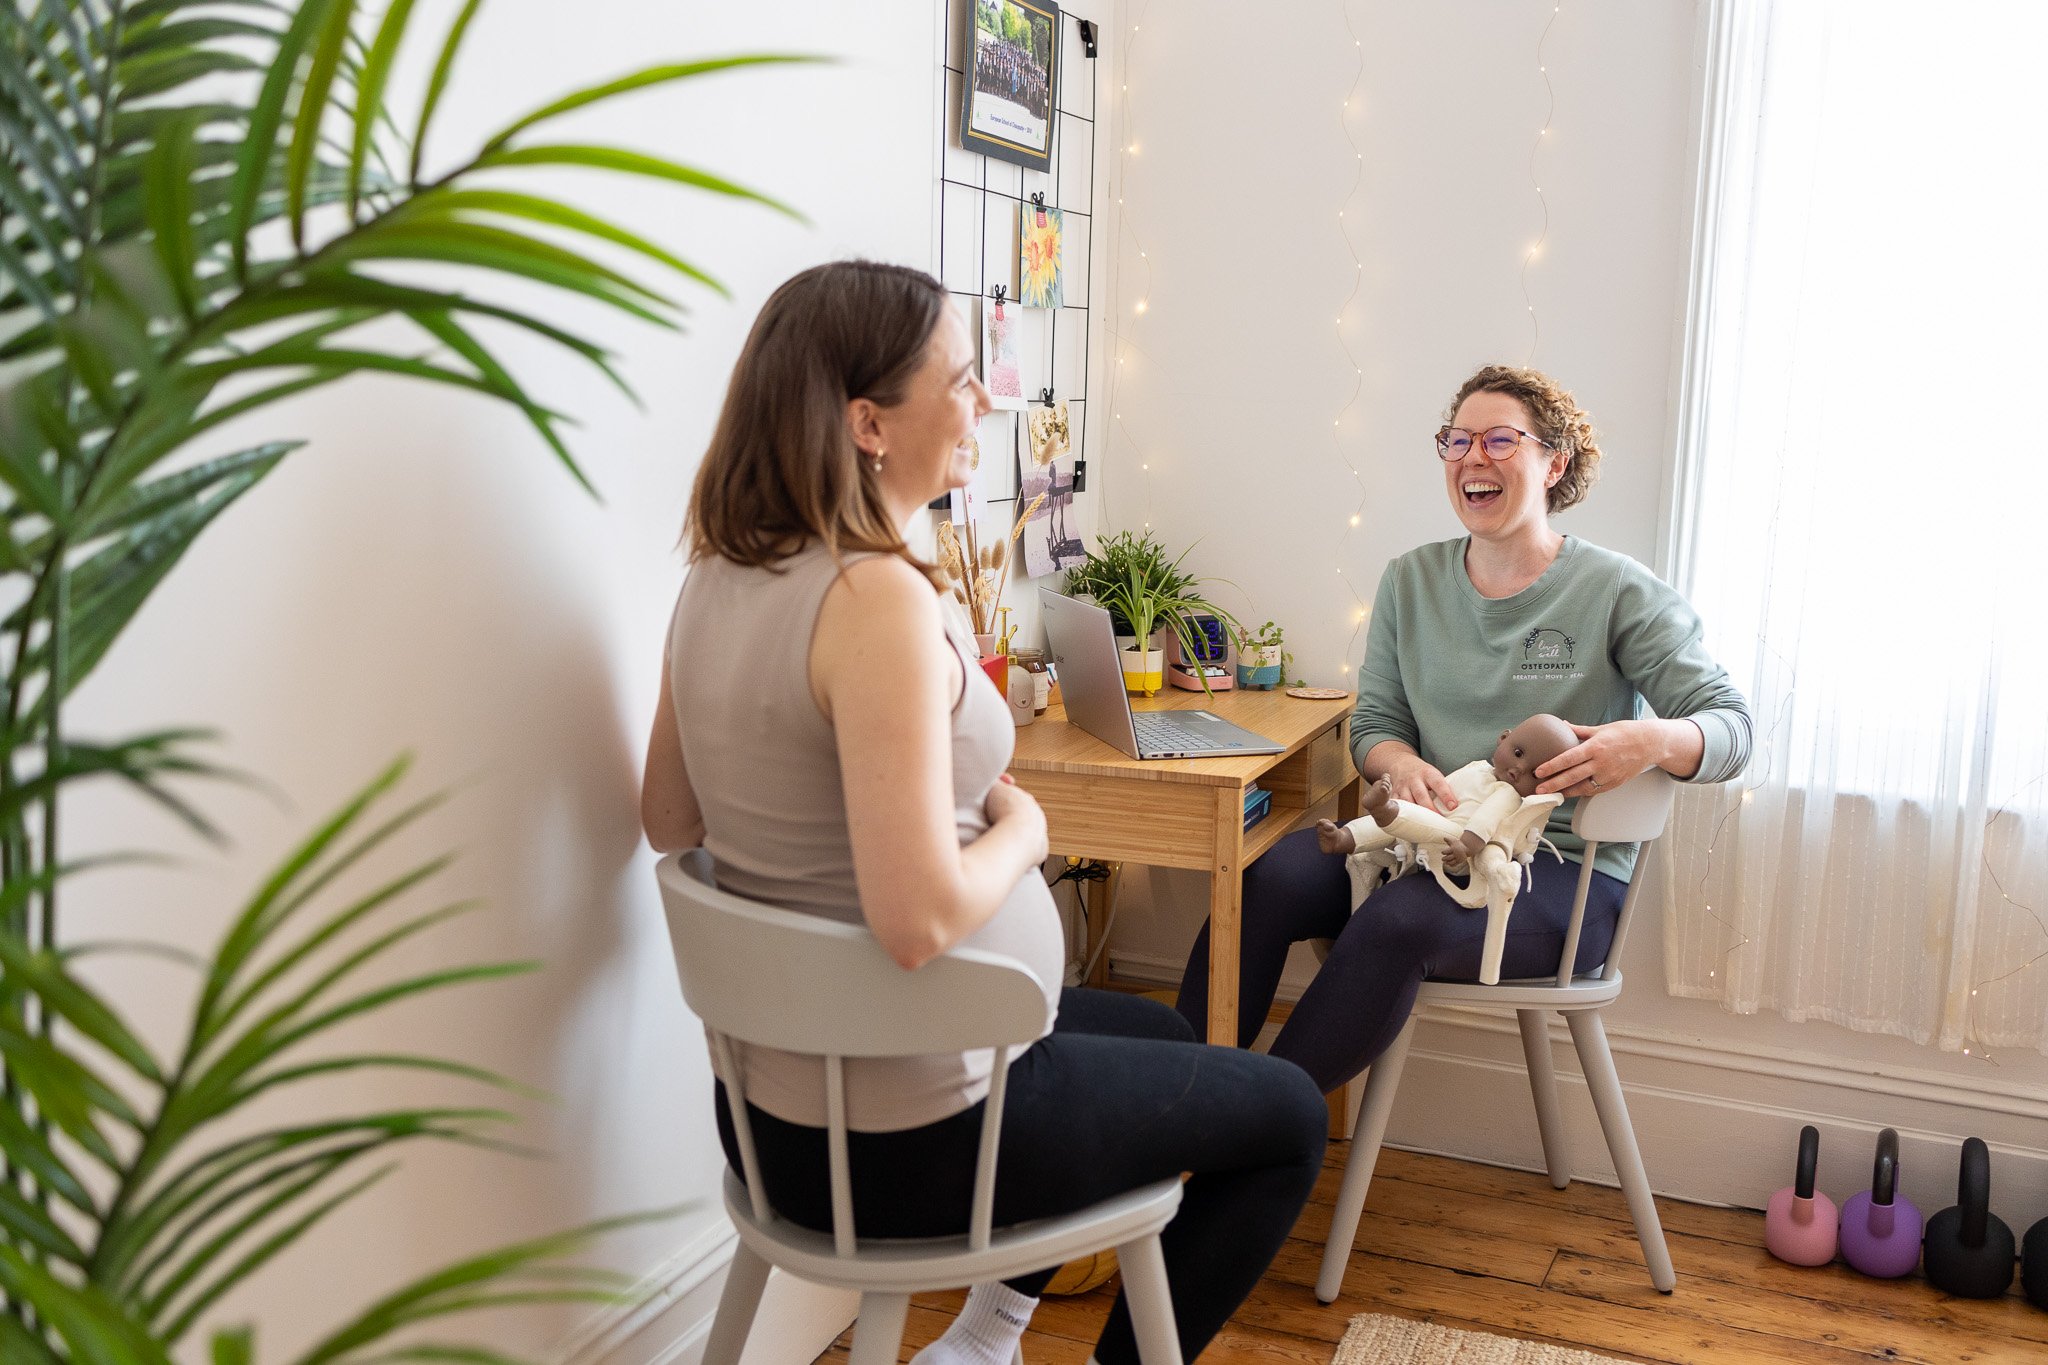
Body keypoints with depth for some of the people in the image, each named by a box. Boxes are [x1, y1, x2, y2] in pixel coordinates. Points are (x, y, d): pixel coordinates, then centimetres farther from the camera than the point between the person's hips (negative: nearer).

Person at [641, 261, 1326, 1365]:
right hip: (900, 1139, -8)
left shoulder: (717, 579, 1)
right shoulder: (878, 596, -26)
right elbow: (918, 920, -31)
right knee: (1287, 1117, 12)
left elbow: (667, 822, 11)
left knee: (1155, 1035, 31)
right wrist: (1020, 827, -12)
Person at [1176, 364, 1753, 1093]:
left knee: (1400, 921, -34)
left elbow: (1730, 725, -3)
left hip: (1566, 870, -4)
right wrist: (1399, 762, -13)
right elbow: (1373, 724, 12)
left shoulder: (1617, 591, -1)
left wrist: (1653, 740, -27)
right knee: (1267, 877, -25)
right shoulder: (1411, 581, 12)